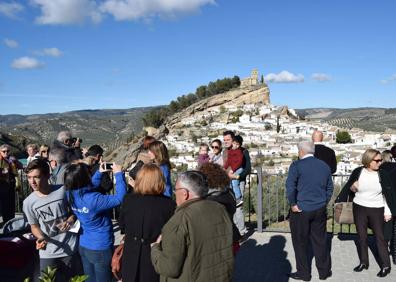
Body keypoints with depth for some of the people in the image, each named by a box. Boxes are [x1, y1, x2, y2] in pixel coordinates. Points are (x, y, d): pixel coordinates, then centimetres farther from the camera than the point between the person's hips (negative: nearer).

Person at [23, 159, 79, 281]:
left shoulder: (63, 191, -11)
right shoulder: (28, 202, -7)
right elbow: (34, 226, 6)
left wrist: (71, 219, -17)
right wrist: (41, 238, -14)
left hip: (71, 249, 0)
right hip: (48, 254, 1)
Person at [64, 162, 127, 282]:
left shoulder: (71, 195, -7)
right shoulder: (93, 199, -31)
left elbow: (90, 187, 13)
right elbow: (119, 198, -25)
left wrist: (99, 172, 10)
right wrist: (119, 174, -18)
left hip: (83, 246, 7)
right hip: (101, 248, -7)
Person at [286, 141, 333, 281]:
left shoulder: (297, 165, -10)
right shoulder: (325, 166, 7)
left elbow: (290, 187, -20)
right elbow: (330, 188, 12)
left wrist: (293, 204, -10)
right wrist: (324, 203, 18)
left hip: (300, 210, -5)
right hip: (320, 210, 5)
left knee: (300, 242, 9)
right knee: (320, 241, 15)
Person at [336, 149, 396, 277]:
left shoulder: (383, 174, -7)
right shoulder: (357, 172, -7)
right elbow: (347, 187, 4)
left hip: (376, 210, -1)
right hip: (359, 208, 2)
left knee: (380, 237, 4)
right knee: (361, 236, 11)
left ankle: (386, 265, 14)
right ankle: (363, 262, 24)